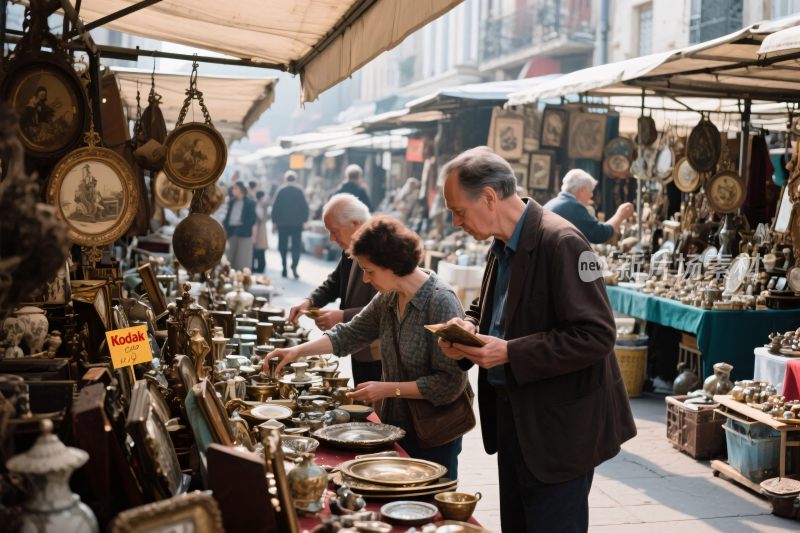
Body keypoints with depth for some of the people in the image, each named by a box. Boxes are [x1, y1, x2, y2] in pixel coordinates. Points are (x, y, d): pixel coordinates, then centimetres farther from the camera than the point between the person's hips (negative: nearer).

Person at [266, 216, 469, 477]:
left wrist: (389, 389, -19)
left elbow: (450, 382, -22)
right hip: (396, 425, 7)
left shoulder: (441, 302, -21)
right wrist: (297, 351, 3)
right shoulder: (388, 298, 2)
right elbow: (350, 334, 13)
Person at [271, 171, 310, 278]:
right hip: (297, 224, -1)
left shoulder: (281, 191, -2)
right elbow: (305, 207, -3)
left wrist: (274, 222, 3)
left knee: (283, 246, 10)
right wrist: (304, 220, 6)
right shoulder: (299, 191, -3)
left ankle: (284, 268, 10)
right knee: (296, 246, 2)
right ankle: (294, 266, -17)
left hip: (282, 223, 1)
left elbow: (275, 207, -2)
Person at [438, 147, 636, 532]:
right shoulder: (503, 246, 7)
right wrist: (469, 329, -2)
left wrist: (510, 353, -25)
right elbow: (485, 309, 22)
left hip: (557, 429, -9)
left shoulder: (560, 243, -21)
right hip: (514, 419, 9)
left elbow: (596, 335, -24)